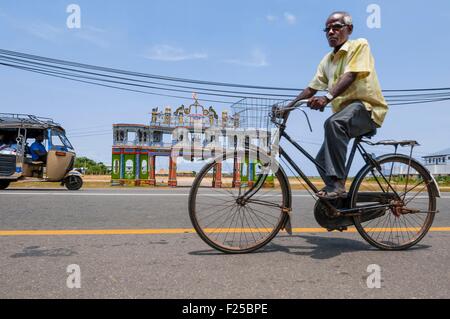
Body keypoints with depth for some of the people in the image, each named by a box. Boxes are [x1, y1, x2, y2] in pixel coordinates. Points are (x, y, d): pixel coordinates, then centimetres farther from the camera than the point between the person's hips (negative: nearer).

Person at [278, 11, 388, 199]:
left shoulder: (359, 45, -5)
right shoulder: (327, 60, 15)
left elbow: (350, 76, -22)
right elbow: (311, 88, 15)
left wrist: (327, 97, -37)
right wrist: (287, 107, 6)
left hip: (366, 107, -8)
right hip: (344, 112, 8)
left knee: (333, 123, -38)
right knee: (321, 161, 6)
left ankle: (337, 184, -36)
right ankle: (339, 199, 23)